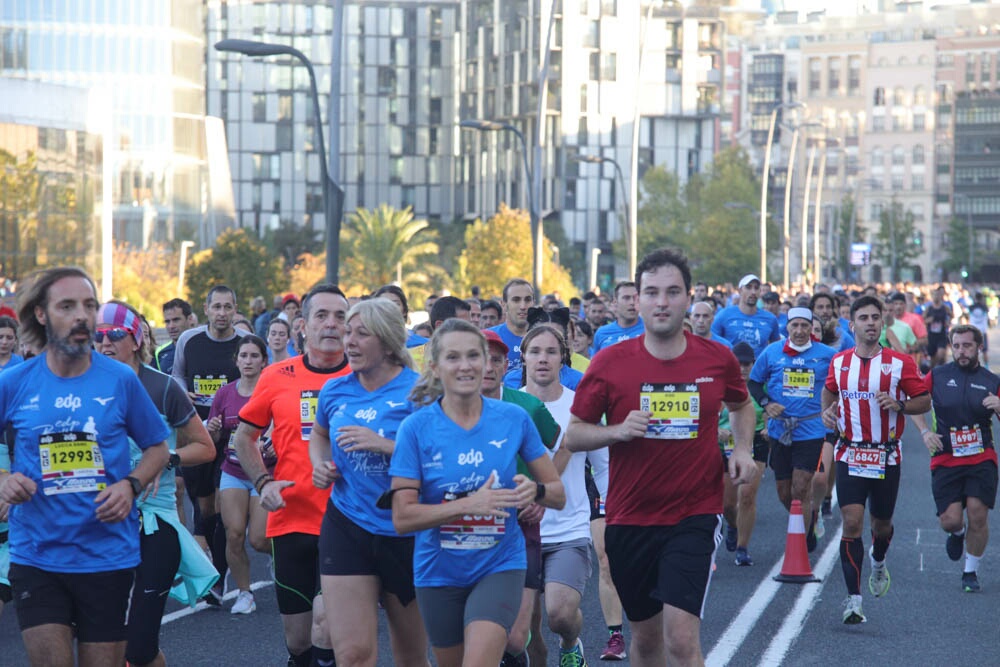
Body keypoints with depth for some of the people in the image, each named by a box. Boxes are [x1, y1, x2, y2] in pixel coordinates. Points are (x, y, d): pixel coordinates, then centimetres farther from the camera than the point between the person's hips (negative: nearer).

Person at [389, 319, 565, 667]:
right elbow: (402, 517, -14)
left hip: (499, 565, -1)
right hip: (439, 571, 1)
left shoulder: (514, 419, -5)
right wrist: (470, 504, -25)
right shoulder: (416, 427, -9)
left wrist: (535, 490, -21)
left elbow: (559, 495, 2)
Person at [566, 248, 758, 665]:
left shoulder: (718, 359, -2)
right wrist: (617, 431, -19)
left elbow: (741, 405, 19)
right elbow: (573, 435, 0)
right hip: (629, 519, 2)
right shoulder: (609, 363, -6)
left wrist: (742, 449, 2)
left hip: (695, 517, -2)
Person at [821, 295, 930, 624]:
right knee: (852, 522, -12)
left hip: (887, 457, 0)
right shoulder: (839, 362, 4)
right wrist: (827, 410, 3)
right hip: (850, 455, 0)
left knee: (881, 523, 14)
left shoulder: (900, 363, -4)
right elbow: (829, 391, 23)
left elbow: (925, 400, 0)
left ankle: (878, 561, 51)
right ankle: (853, 599, -11)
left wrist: (899, 405, -19)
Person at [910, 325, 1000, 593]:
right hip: (945, 460, 0)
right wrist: (925, 432, -3)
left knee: (977, 516, -10)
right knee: (950, 520, -8)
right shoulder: (937, 375, 4)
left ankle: (971, 572, 10)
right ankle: (958, 534, 31)